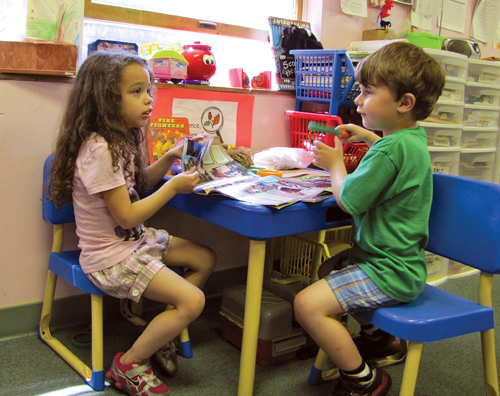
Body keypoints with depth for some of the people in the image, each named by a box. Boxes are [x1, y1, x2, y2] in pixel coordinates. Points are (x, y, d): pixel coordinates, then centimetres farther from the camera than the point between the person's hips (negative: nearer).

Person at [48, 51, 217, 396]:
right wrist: (173, 187, -18)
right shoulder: (98, 149, -26)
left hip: (135, 240, 10)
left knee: (206, 259, 13)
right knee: (193, 302, -16)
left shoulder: (123, 138, 5)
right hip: (111, 258, -10)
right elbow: (126, 216, -24)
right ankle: (130, 364, 6)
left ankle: (160, 336, 22)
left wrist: (169, 159, 3)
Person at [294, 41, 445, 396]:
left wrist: (335, 164, -2)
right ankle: (377, 334, 37)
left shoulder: (390, 150, -25)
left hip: (389, 272, -11)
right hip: (402, 262, 11)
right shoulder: (415, 137, 7)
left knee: (308, 304, -22)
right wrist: (370, 137, 22)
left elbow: (348, 200, -19)